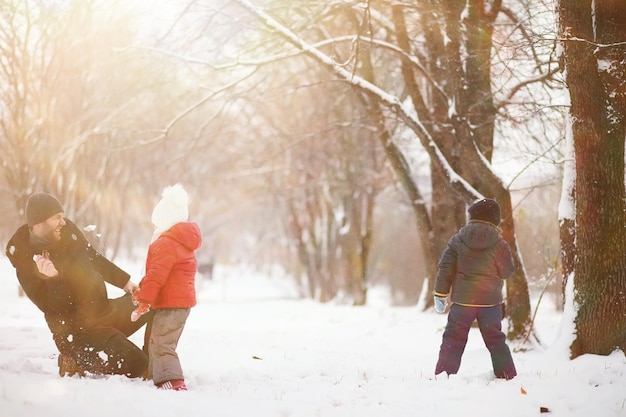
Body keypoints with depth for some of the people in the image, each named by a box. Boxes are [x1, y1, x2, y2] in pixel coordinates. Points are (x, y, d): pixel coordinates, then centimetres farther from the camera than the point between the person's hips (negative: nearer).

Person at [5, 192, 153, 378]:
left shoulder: (68, 230, -3)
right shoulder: (26, 261, -21)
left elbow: (95, 259, 15)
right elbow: (54, 309, -24)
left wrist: (125, 281, 19)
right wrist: (53, 279, -41)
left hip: (105, 309, 8)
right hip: (77, 330, -8)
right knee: (134, 365, -21)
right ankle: (75, 363, 0)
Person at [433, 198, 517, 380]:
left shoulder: (457, 240, -3)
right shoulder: (499, 244, -7)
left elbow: (445, 268, -2)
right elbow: (507, 271, 2)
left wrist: (441, 294, 4)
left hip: (462, 300, 0)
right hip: (490, 301, 0)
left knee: (453, 340, 5)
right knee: (496, 340, 12)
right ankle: (507, 376, 13)